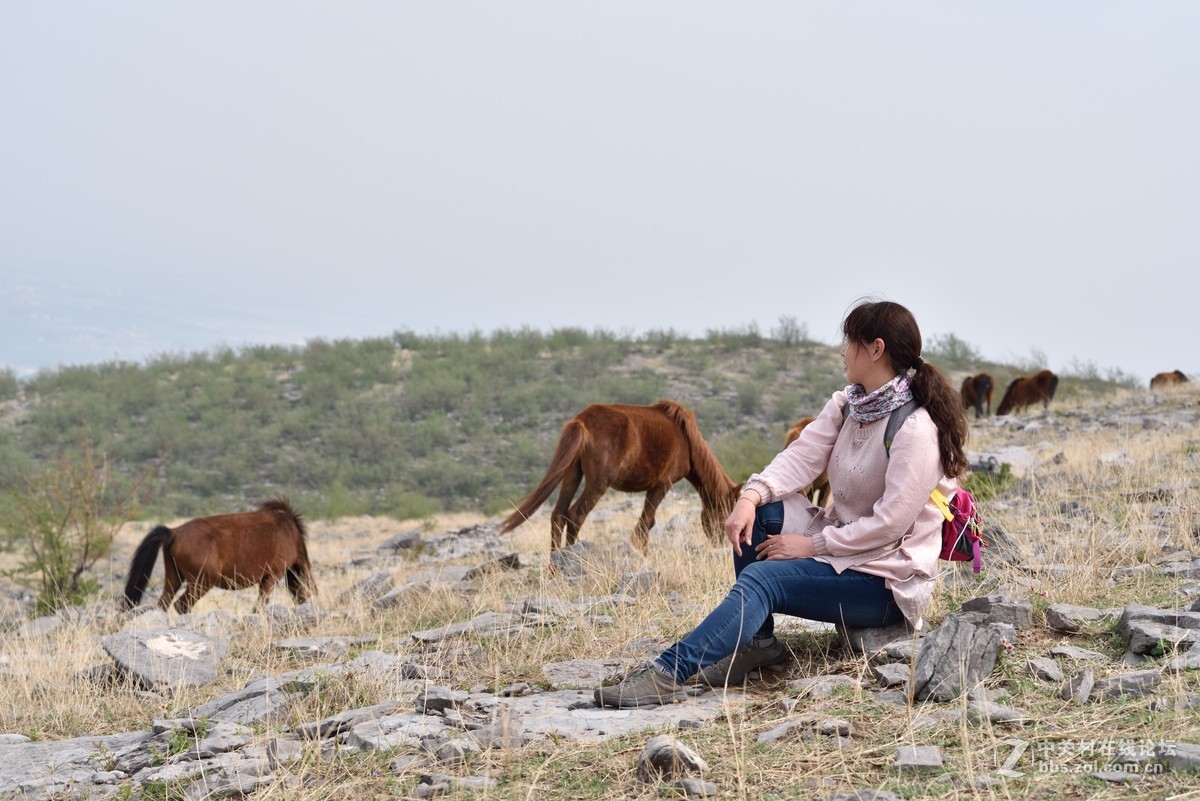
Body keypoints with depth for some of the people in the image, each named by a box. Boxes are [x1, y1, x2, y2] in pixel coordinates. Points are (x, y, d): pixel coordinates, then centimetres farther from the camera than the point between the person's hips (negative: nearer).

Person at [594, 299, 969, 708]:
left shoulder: (915, 428, -20)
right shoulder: (847, 405, 7)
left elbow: (891, 522, -23)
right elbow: (802, 455, -4)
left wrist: (812, 544, -20)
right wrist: (752, 495, -23)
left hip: (887, 581, -9)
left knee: (763, 578, -26)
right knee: (759, 511, -9)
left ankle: (670, 674, -35)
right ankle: (757, 641, -6)